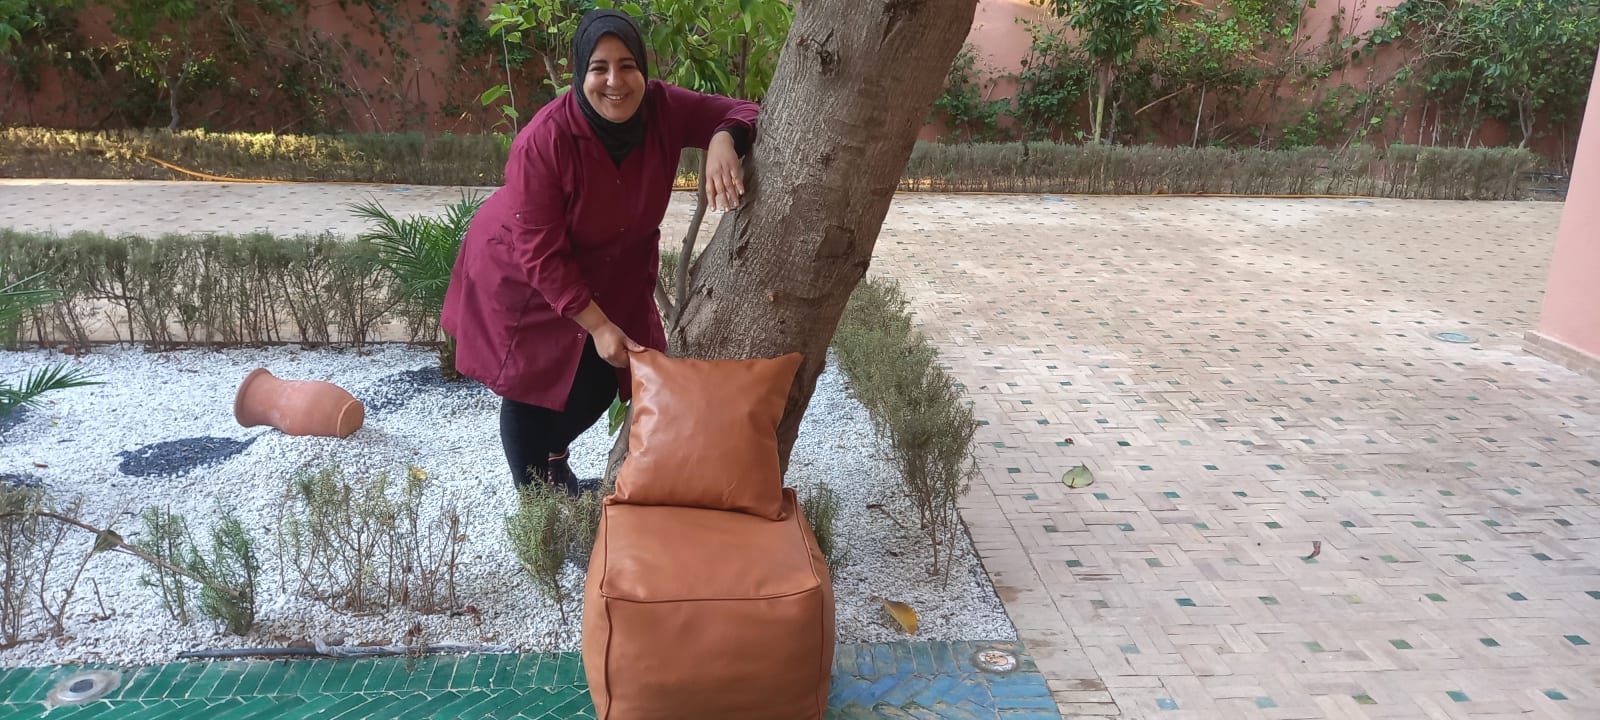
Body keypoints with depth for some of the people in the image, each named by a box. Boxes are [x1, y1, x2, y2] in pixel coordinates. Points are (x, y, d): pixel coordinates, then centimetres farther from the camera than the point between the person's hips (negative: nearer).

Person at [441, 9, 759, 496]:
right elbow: (541, 254, -29)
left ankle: (549, 460, 48)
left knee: (598, 387, 15)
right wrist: (598, 325, -29)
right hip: (523, 278, -4)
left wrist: (723, 141, -39)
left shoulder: (664, 110, -22)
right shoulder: (544, 140, -34)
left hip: (611, 276, 5)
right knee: (530, 390, 8)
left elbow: (742, 113, -14)